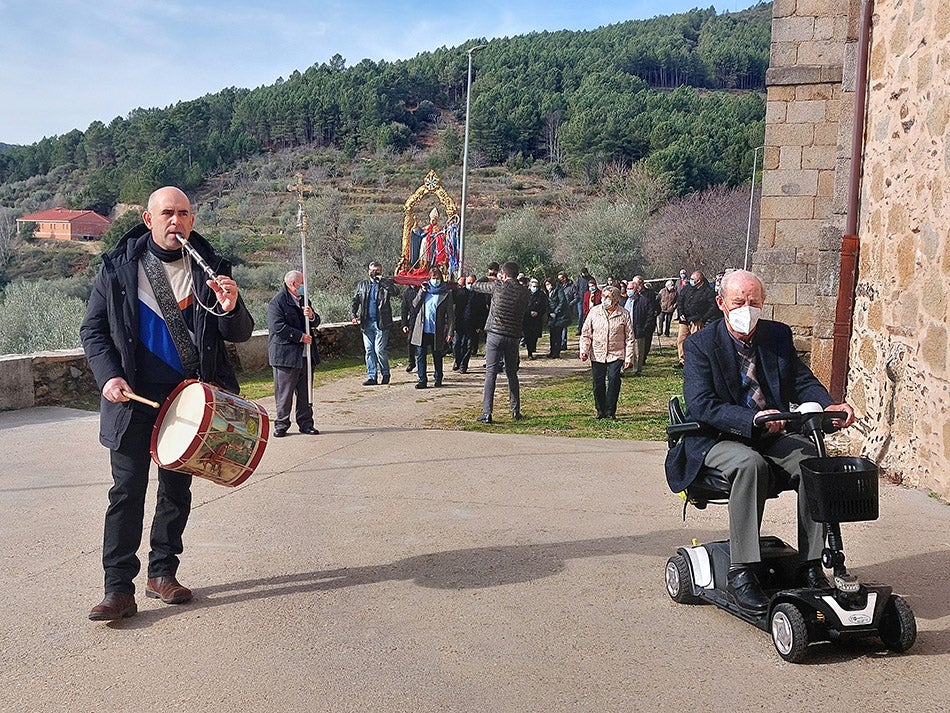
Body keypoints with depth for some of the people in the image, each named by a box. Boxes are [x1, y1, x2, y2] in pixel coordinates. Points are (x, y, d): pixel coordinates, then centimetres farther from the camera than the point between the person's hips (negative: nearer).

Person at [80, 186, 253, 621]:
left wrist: (230, 308, -21)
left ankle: (162, 573, 27)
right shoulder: (118, 267, -1)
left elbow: (240, 334, 1)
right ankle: (119, 588, 3)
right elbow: (93, 330, 2)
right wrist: (109, 376, -13)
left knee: (177, 489, 12)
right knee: (128, 490, -3)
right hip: (134, 397, -2)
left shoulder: (209, 268, 2)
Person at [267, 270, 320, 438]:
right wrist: (300, 336, -16)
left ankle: (305, 423, 19)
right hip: (285, 354, -7)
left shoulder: (304, 300, 16)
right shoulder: (277, 302, -9)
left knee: (305, 392, 11)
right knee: (284, 393, 0)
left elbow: (316, 322, 18)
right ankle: (281, 425, 10)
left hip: (305, 355, 7)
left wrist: (311, 316, -6)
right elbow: (278, 327, -18)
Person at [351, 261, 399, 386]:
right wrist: (353, 315, 2)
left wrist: (381, 281, -17)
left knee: (379, 350, -7)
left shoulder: (385, 283, 3)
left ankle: (385, 373, 13)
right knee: (369, 350, 5)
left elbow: (396, 292, -17)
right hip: (366, 323, 4)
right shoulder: (362, 285, 14)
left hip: (381, 323, -4)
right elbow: (355, 301, 16)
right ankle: (372, 377, 10)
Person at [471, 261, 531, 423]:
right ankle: (516, 411, 20)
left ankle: (486, 413, -9)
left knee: (491, 373, -3)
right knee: (512, 374, 16)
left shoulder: (498, 286, -5)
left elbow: (476, 286, 7)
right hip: (513, 337, 3)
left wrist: (494, 282, 27)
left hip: (495, 334, -3)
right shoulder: (525, 292, 3)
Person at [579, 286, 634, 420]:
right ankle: (601, 411, 20)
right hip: (597, 355, 2)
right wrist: (584, 350, -5)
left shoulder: (624, 314, 0)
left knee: (614, 380, -14)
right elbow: (586, 333, 8)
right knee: (598, 384, 3)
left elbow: (629, 338, 2)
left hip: (616, 355, -2)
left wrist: (629, 357, -3)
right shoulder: (594, 312, 4)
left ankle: (610, 411, -2)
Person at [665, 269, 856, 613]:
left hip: (772, 435, 5)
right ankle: (741, 572, -30)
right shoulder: (700, 345, -7)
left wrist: (827, 406, -16)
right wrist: (753, 419, -30)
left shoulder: (778, 335, 9)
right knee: (750, 463, -36)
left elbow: (802, 381, 7)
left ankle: (811, 566, -14)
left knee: (813, 461, -24)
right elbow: (701, 405, -17)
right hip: (718, 439, -4)